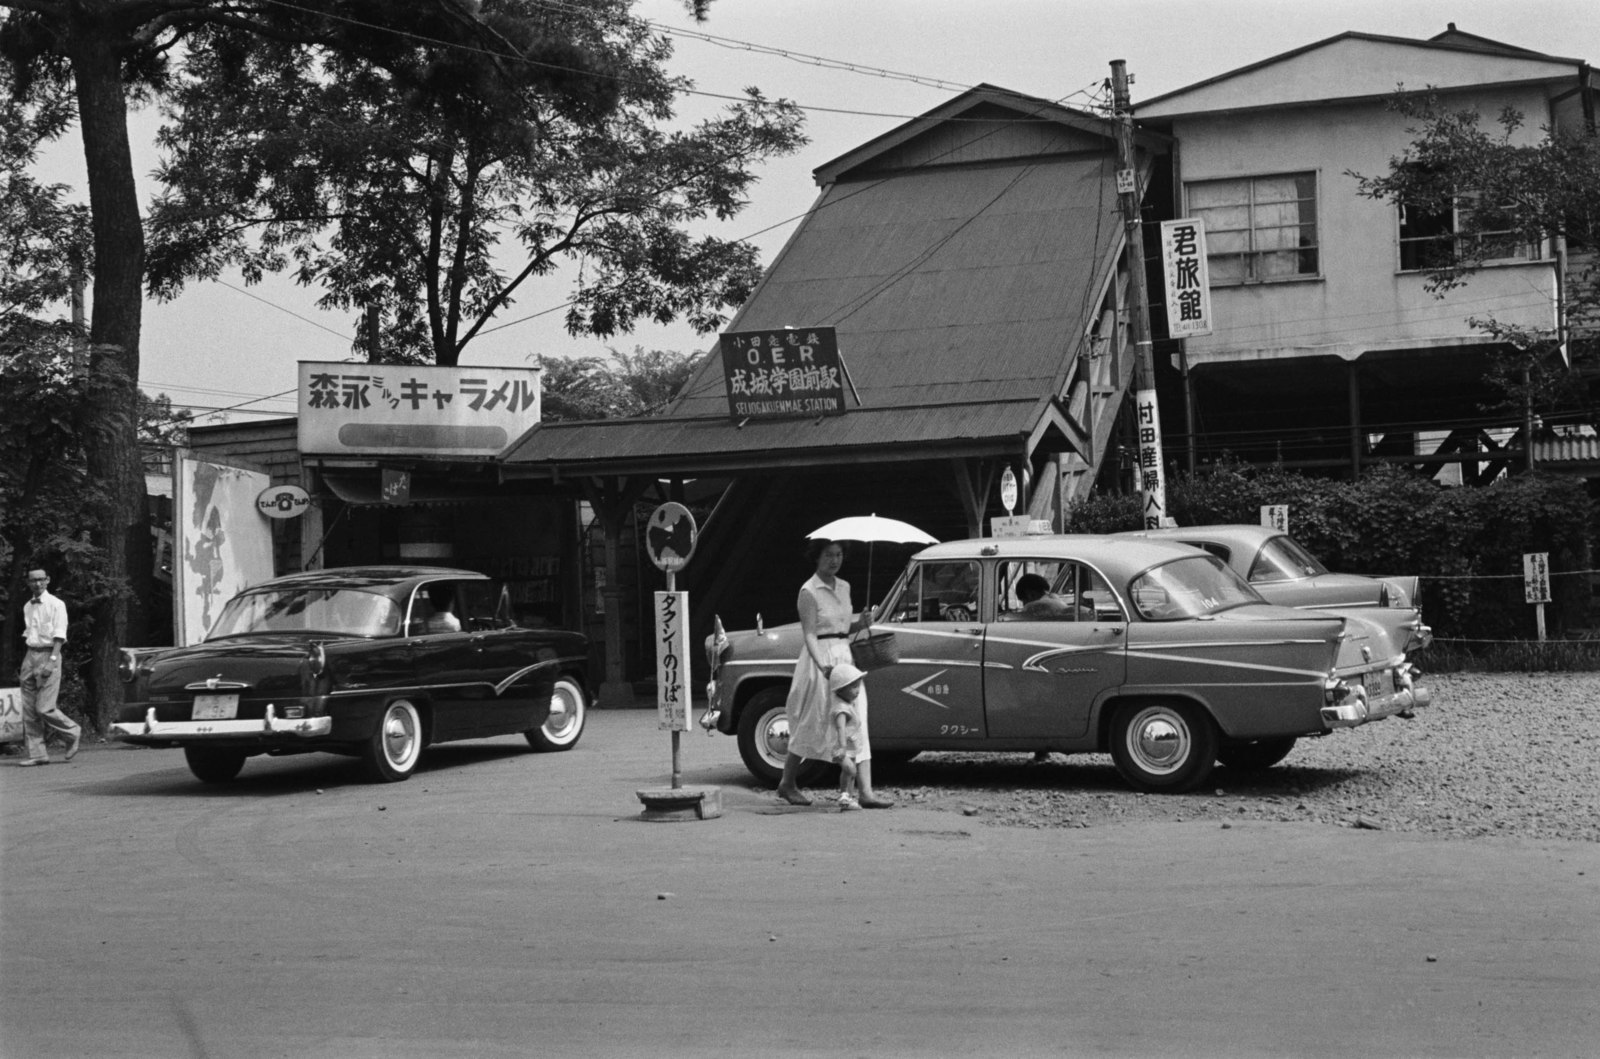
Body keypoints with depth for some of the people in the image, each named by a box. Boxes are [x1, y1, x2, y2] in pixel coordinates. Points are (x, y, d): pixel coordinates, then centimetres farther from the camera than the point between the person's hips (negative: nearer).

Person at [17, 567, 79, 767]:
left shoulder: (56, 605, -6)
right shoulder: (27, 607, 14)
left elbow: (59, 636, -11)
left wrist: (52, 660, -20)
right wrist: (28, 660, 12)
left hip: (48, 655, -7)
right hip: (30, 655, 7)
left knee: (44, 707, -11)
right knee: (29, 709, 3)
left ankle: (72, 734, 12)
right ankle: (36, 753, 6)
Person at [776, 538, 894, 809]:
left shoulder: (844, 587, 12)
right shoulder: (809, 592, -10)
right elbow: (809, 635, -16)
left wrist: (860, 623, 0)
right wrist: (822, 665, -31)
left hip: (846, 658, 6)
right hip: (820, 660, -6)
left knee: (857, 725, -3)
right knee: (811, 724, 3)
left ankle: (866, 792, -7)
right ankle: (787, 784, 22)